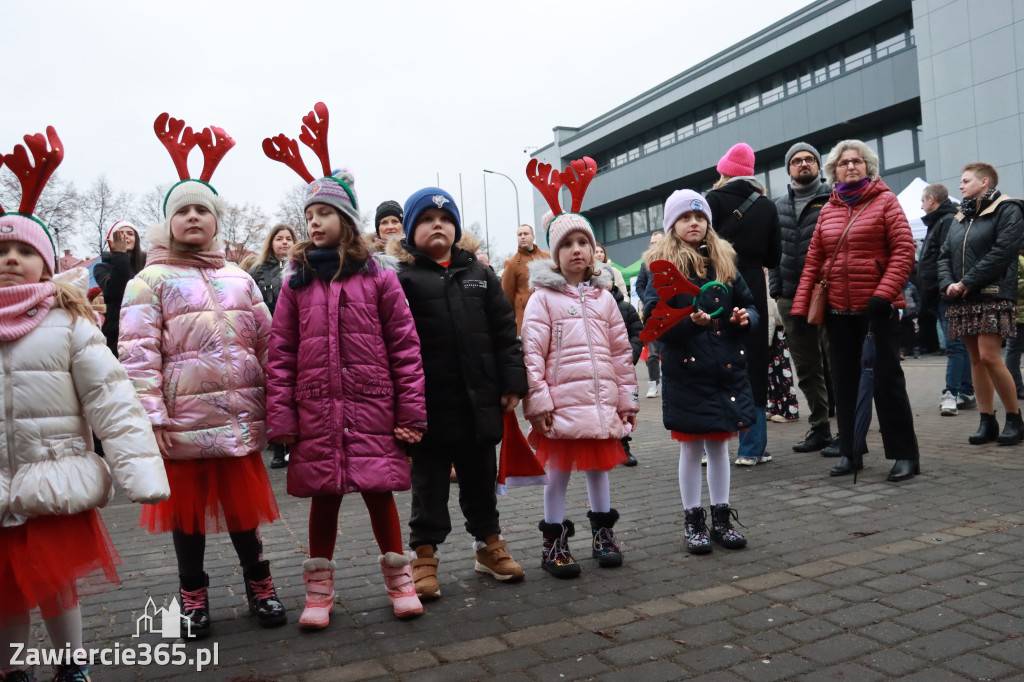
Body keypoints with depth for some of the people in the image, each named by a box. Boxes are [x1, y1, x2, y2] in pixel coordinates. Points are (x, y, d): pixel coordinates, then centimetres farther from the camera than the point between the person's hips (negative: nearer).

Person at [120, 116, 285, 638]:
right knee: (188, 505, 10)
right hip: (183, 420, -2)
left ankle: (258, 583, 29)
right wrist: (151, 415, -15)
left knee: (243, 502, 10)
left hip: (240, 416, 2)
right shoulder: (150, 281, 1)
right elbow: (137, 354, -7)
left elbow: (268, 344, 11)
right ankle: (193, 594, 28)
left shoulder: (240, 279, 12)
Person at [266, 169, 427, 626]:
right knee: (323, 497, 10)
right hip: (316, 412, 2)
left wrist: (410, 411, -4)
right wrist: (281, 416, -2)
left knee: (379, 491, 5)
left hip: (372, 408, -1)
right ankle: (319, 590, 27)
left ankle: (399, 579, 26)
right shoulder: (297, 283, 7)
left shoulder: (378, 278, 2)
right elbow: (281, 353, 5)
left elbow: (404, 346, 0)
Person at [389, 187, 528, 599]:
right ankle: (424, 555, 22)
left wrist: (512, 383, 1)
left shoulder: (479, 275, 9)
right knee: (429, 484, 9)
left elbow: (504, 332, 7)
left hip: (480, 400, 4)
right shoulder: (403, 279, -2)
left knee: (481, 479, 17)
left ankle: (489, 545, 33)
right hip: (429, 404, -3)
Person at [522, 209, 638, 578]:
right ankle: (554, 543, 18)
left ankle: (603, 534, 31)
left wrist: (627, 398, 12)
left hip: (602, 402, 4)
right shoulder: (544, 297, -3)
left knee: (599, 465, 15)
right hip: (562, 403, -4)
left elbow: (621, 351, 13)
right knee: (559, 469, 4)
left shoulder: (603, 298, 11)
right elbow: (532, 353, -8)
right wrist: (538, 401, -13)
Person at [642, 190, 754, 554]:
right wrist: (689, 321, -27)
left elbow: (747, 303, 16)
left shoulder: (724, 262, 10)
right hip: (686, 370, -4)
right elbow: (653, 318, -12)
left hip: (727, 370, 4)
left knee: (719, 445, 13)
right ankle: (693, 520, 20)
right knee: (691, 448, 7)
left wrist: (746, 318, -6)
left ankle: (721, 517, 26)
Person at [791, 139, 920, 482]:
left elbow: (904, 251, -8)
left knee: (887, 379, -1)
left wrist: (884, 293, -20)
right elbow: (813, 261, 8)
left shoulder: (885, 200, 1)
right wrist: (800, 306, 1)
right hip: (838, 311, 4)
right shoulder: (828, 210, 11)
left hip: (877, 308, -4)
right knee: (845, 382, 8)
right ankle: (849, 453, 18)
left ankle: (905, 454, 9)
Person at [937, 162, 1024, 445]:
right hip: (962, 299, 7)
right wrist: (948, 284, -6)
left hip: (993, 295, -7)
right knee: (976, 359, 5)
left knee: (989, 357, -14)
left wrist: (967, 282, -17)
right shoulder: (959, 218, 20)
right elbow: (944, 255, 13)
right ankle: (987, 421, 10)